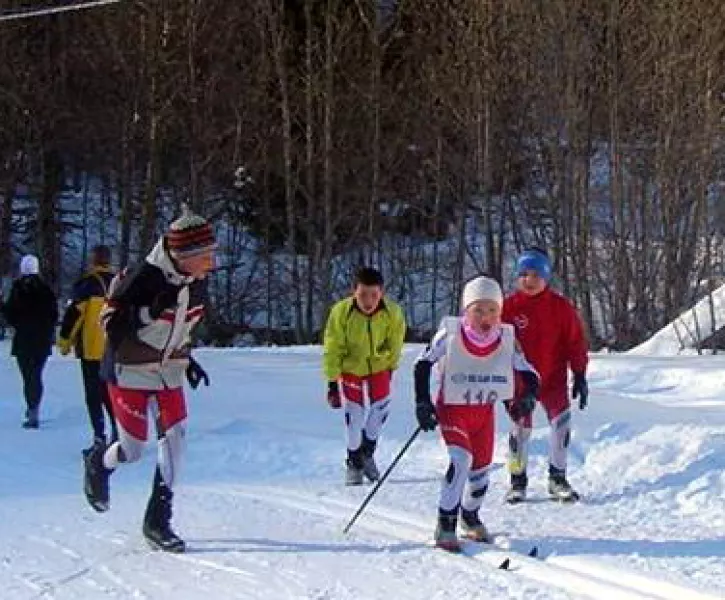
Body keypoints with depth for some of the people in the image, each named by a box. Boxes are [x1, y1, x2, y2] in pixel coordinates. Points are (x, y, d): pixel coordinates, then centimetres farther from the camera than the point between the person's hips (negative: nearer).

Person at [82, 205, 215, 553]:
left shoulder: (195, 282, -3)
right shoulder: (144, 279, -26)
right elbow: (111, 322, -19)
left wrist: (186, 358, 9)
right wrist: (151, 312, -29)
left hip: (169, 372, 6)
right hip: (130, 371, -6)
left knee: (174, 436, -7)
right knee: (133, 451, 0)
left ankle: (158, 519, 0)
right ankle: (98, 462, 36)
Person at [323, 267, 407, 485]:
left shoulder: (393, 313, -22)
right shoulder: (341, 312, -27)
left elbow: (395, 344, -2)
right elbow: (332, 350, -18)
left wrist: (391, 367, 11)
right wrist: (332, 383, -17)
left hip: (379, 370, 2)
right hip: (350, 371, -2)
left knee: (380, 413, 10)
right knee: (355, 418, 2)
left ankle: (367, 454, 38)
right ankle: (354, 463, 26)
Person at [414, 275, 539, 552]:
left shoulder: (507, 339, -9)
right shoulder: (450, 335, -17)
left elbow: (529, 373, -3)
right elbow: (422, 364, -7)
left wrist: (528, 396, -24)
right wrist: (422, 402, -13)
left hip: (485, 411, 4)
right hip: (452, 408, -4)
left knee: (481, 467, 11)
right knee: (461, 459, -23)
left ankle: (470, 517, 39)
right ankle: (445, 525, -15)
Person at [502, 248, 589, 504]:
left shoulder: (561, 307, -2)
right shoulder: (509, 307, -3)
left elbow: (576, 342, 3)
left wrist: (580, 376, 1)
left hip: (553, 379, 0)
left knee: (561, 422, -12)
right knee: (520, 429, 0)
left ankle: (558, 479, 1)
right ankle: (518, 481, 16)